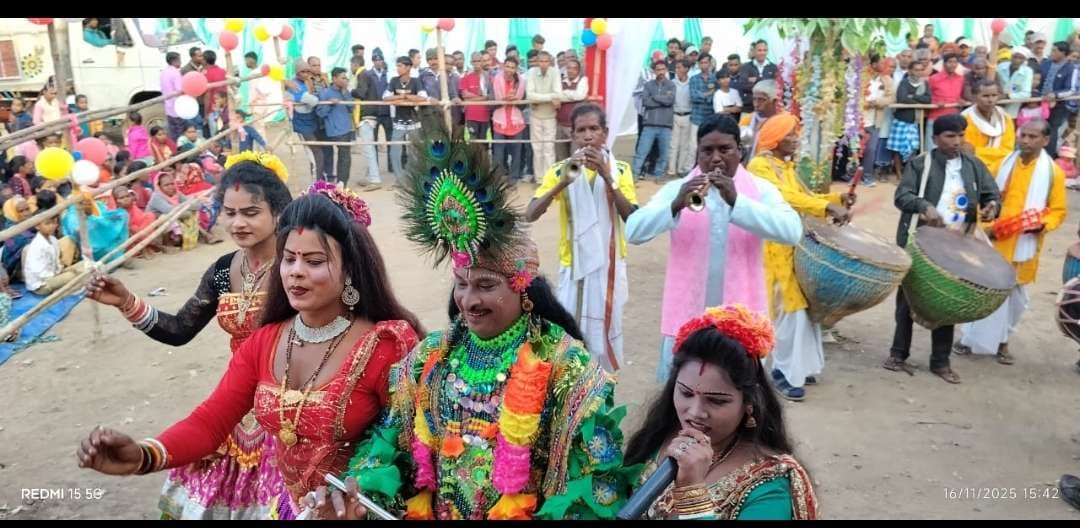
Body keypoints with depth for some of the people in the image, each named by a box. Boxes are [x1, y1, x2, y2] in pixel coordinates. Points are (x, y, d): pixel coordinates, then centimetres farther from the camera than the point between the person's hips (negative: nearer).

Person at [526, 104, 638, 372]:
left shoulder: (620, 169, -2)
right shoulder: (560, 170, -4)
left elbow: (632, 218, -15)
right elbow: (530, 215, -15)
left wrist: (608, 178, -25)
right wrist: (562, 182, -28)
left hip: (609, 264, 0)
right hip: (573, 265, 0)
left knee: (605, 332, 9)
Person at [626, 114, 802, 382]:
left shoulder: (761, 189, 0)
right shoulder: (676, 189, 0)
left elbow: (792, 231, -17)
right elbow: (633, 232, -12)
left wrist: (736, 201, -28)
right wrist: (676, 205, -28)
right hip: (687, 317, 0)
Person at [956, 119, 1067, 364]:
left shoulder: (1053, 172, -3)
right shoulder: (1004, 163, 2)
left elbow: (1058, 211, -1)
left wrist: (1042, 225, -21)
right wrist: (987, 225, -7)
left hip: (1024, 247, 0)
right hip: (995, 241, 0)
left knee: (1016, 295, 11)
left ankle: (1002, 340, 27)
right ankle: (971, 338, 13)